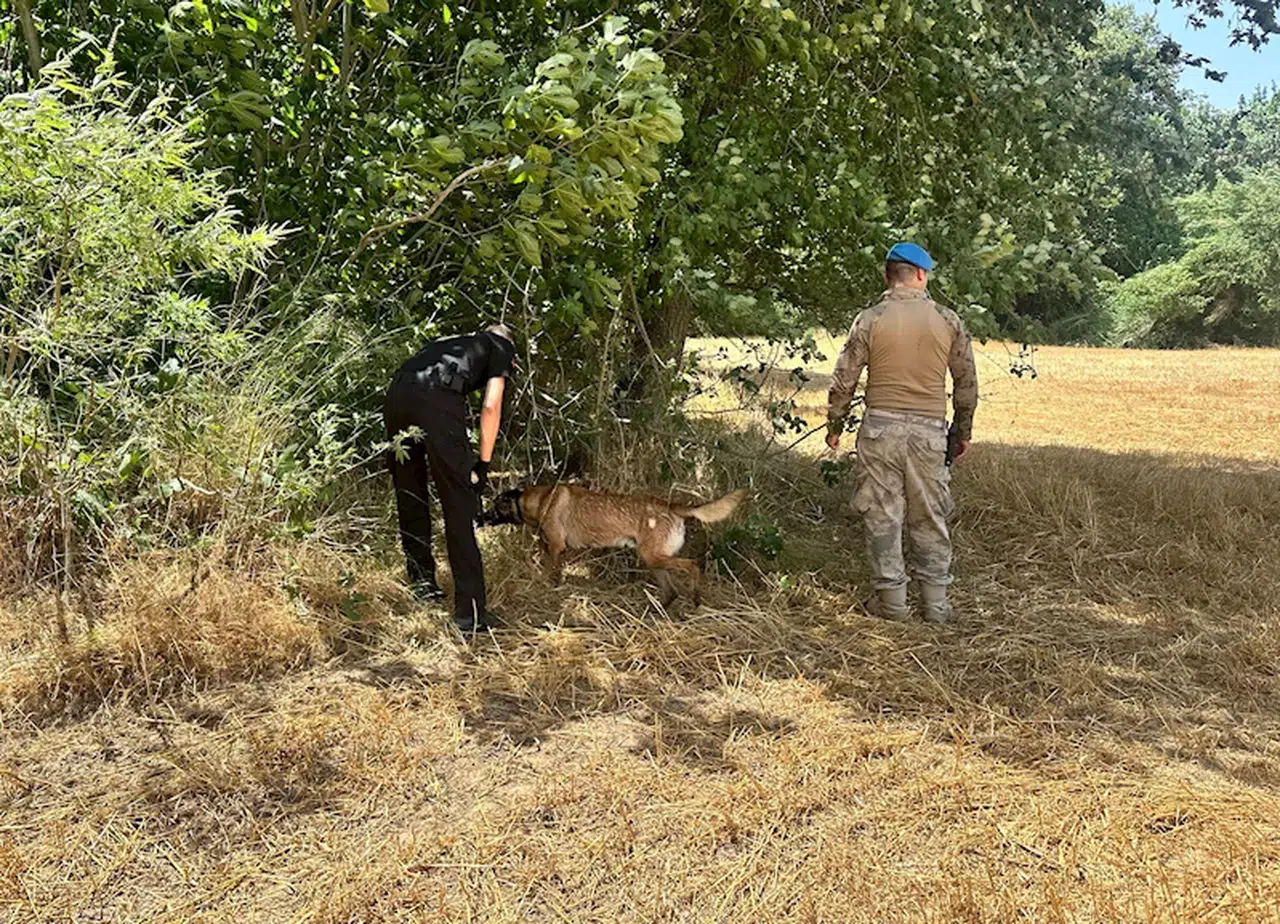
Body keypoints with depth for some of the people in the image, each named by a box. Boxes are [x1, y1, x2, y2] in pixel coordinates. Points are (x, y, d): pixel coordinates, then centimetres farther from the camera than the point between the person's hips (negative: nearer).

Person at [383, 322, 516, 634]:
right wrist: (483, 465, 15)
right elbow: (491, 407, 9)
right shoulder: (501, 347, 25)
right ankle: (470, 612, -2)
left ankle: (422, 583, 33)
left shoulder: (454, 343, 40)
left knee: (410, 498, 21)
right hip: (436, 400, -6)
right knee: (459, 507, -2)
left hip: (396, 395, 6)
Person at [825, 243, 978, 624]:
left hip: (881, 427, -2)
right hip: (929, 430, 2)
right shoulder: (948, 321, 2)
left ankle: (892, 598, 10)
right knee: (930, 518, 10)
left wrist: (834, 426, 12)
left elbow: (844, 381, -1)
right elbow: (967, 383, 8)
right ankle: (935, 602, 15)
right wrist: (963, 431, 20)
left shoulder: (870, 320, -3)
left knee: (883, 514, 6)